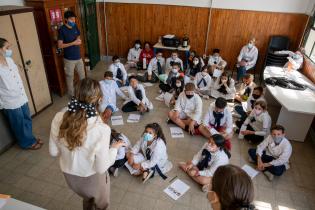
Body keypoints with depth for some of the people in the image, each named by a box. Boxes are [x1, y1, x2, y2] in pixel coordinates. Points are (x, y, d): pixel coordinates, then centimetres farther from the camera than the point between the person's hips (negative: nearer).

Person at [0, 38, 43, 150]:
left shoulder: (9, 59, 1)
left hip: (22, 97, 7)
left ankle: (31, 138, 41)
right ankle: (27, 143, 30)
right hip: (10, 101, -7)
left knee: (27, 120, 21)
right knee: (19, 124, 12)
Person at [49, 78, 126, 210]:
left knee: (87, 198, 36)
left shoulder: (59, 118, -21)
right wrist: (114, 148, -8)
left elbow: (53, 152, -6)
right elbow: (101, 168, -23)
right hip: (92, 178, -4)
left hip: (69, 174, 5)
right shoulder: (101, 129, -35)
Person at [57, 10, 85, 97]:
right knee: (70, 77, 8)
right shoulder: (62, 30, -15)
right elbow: (60, 45, -17)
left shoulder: (75, 27, 3)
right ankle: (71, 95, 24)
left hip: (78, 56, 6)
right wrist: (73, 43, -24)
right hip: (69, 58, -6)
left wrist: (79, 40, -7)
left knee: (82, 75, 19)